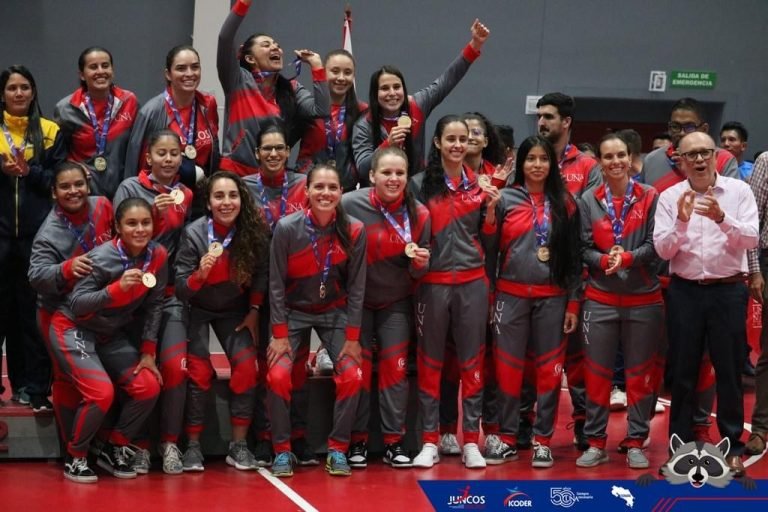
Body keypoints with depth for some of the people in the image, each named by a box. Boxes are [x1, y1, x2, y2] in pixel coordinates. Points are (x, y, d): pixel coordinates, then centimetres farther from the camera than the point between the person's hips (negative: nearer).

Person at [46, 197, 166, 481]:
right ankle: (74, 458, 0)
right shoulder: (102, 258, -24)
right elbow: (77, 304, -28)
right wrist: (118, 288, -40)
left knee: (149, 386, -8)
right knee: (101, 392, -23)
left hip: (111, 335, 6)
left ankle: (113, 451, 12)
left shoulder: (158, 256, -9)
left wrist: (148, 353, -5)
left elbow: (153, 306, -3)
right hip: (73, 330, -6)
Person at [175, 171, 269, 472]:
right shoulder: (193, 234, -21)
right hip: (198, 310, -2)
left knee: (246, 367, -14)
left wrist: (254, 311, -2)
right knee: (199, 372, -16)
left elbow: (260, 275, 2)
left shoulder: (254, 232, -16)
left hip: (235, 310, 2)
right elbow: (181, 289, -18)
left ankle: (238, 445, -5)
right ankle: (193, 445, -5)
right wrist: (200, 273, -37)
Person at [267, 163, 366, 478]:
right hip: (293, 312, -1)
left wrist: (352, 338, -8)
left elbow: (356, 287, -7)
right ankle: (282, 451, -1)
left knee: (352, 375, -15)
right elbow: (276, 284, -10)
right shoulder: (287, 228, -17)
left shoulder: (353, 231, -13)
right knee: (278, 375, -18)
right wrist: (279, 334, -12)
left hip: (335, 312, 1)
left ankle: (338, 450, 1)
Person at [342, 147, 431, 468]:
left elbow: (419, 272, -2)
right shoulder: (350, 205, -19)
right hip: (357, 300, -2)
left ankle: (394, 441, 9)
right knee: (357, 368, 0)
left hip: (396, 303, 2)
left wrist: (418, 260, -24)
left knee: (395, 369, 1)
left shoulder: (419, 214, -10)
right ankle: (357, 441, 9)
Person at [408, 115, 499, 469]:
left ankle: (471, 442, 12)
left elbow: (487, 238, 11)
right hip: (433, 282, -2)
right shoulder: (421, 184, 0)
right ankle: (429, 441, 10)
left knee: (472, 361, 5)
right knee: (429, 361, 4)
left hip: (472, 282, 2)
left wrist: (491, 209, -6)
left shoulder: (479, 184, 8)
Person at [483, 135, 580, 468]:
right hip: (511, 295, -1)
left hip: (552, 297, 1)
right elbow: (490, 248, 3)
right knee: (508, 367, 2)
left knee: (549, 368, 3)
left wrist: (573, 303, 3)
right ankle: (506, 438, 11)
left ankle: (543, 440, 11)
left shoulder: (564, 203, 6)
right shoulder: (505, 199, 2)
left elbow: (573, 255, 6)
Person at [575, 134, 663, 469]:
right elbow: (583, 248, 0)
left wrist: (627, 258, -21)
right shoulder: (589, 200, 3)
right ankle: (596, 442, 14)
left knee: (640, 372, 6)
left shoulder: (650, 197, -1)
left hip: (643, 299, -1)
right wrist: (604, 261, -19)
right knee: (597, 372, 5)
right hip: (600, 299, 1)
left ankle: (636, 442, 15)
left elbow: (656, 244, -6)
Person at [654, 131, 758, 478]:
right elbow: (663, 250, -5)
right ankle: (681, 446, 17)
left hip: (728, 291, -1)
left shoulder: (739, 191, -1)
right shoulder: (670, 197, 1)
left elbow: (752, 239, -11)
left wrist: (722, 218, -27)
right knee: (683, 372, 7)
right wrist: (681, 222, -22)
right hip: (685, 292, 1)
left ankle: (733, 446, 16)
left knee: (729, 371, 5)